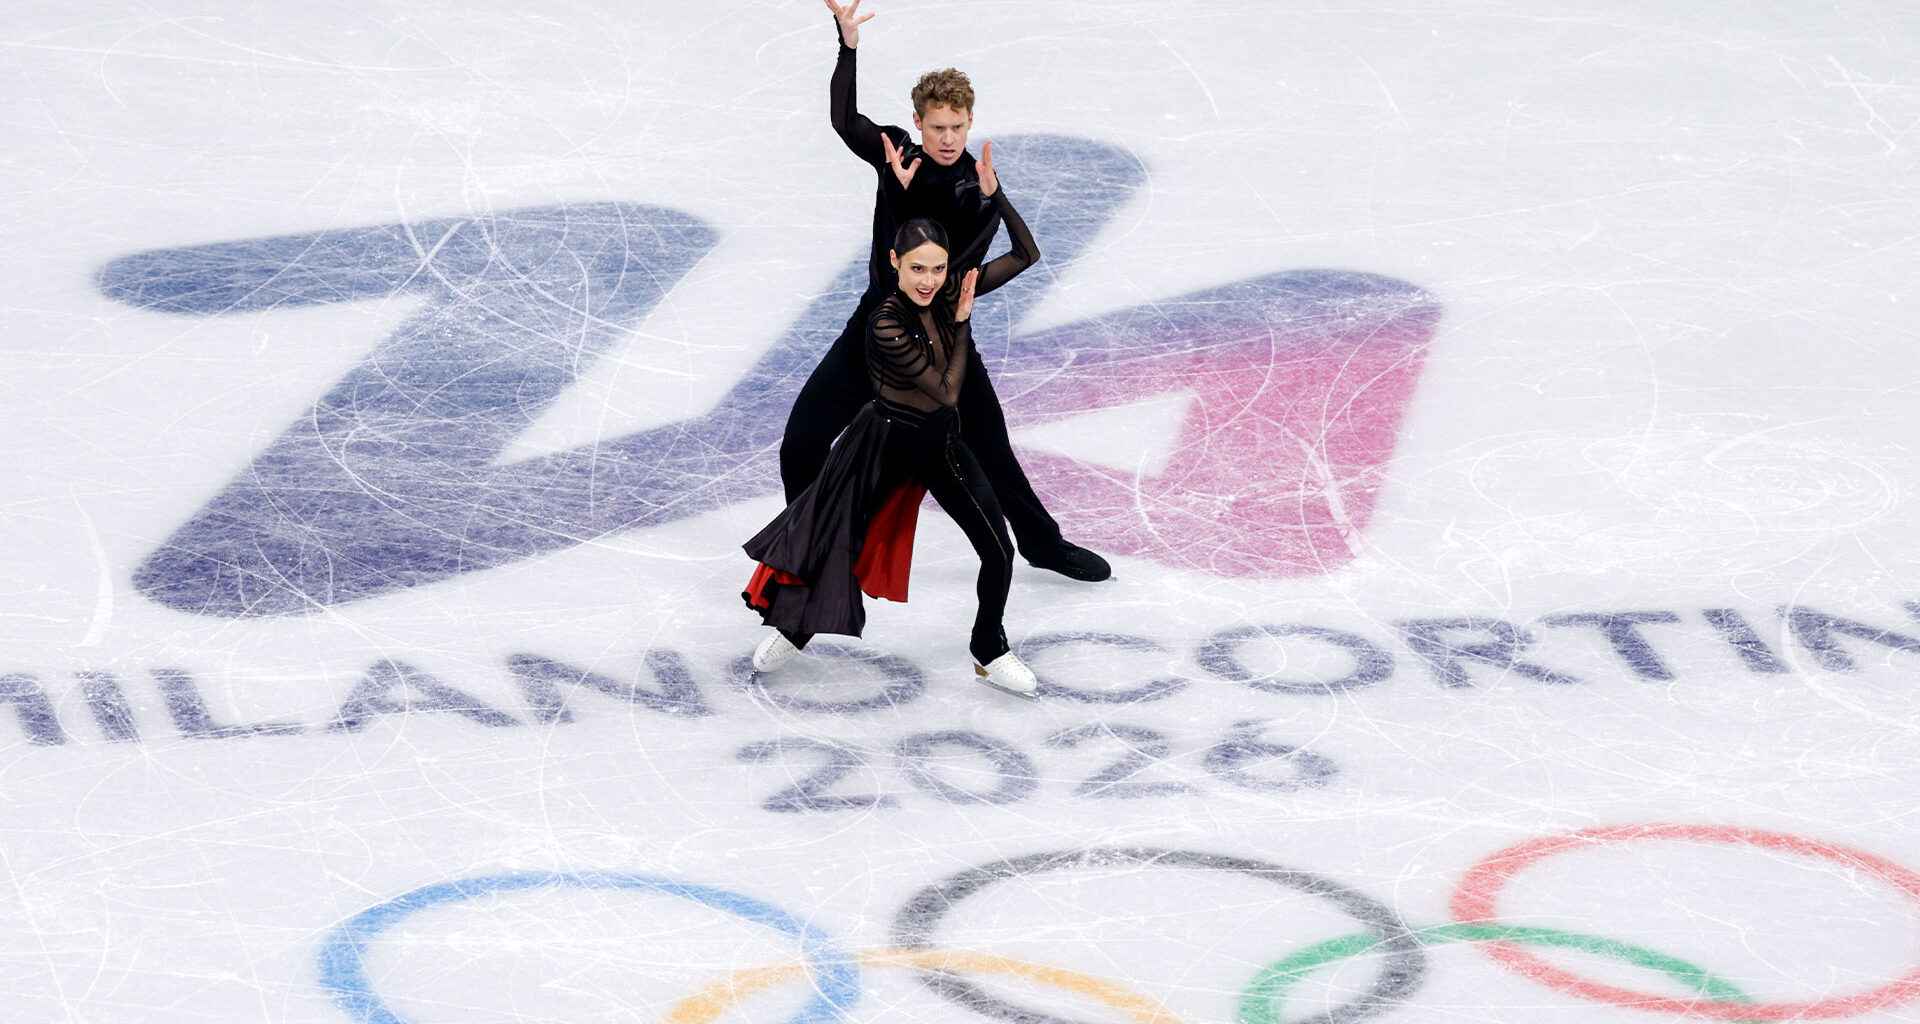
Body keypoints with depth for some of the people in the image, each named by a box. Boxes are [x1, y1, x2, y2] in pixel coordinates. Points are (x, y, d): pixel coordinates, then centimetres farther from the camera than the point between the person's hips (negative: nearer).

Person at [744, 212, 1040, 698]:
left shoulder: (949, 292, -12)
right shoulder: (886, 324, -29)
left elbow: (1026, 254, -8)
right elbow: (946, 393, -26)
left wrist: (994, 192, -17)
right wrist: (962, 322, -21)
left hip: (940, 444, 5)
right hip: (883, 442, -5)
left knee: (999, 553, -2)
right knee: (836, 542, 12)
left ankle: (990, 652, 23)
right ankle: (792, 627, 41)